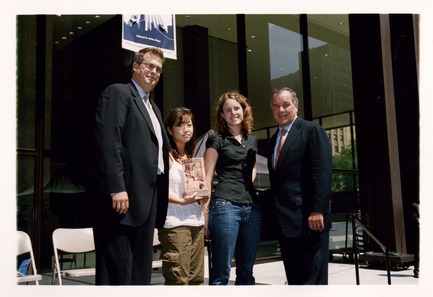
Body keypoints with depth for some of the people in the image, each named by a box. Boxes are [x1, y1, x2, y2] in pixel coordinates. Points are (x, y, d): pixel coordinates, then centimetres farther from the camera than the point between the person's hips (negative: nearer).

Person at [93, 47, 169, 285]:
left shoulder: (154, 109, 26)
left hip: (147, 197, 9)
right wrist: (117, 187, -23)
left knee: (141, 268, 11)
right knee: (117, 269, -6)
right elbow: (108, 142, -14)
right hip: (124, 194, -9)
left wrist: (160, 198, 14)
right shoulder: (118, 93, -1)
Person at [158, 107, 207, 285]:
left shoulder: (191, 157, 18)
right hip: (175, 223, -7)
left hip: (197, 221, 7)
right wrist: (181, 201, -22)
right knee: (178, 279, -8)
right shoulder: (166, 156, -4)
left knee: (196, 278, 8)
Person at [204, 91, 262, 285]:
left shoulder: (252, 141, 18)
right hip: (225, 206, -5)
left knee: (246, 271, 11)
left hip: (252, 207, 5)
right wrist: (205, 212, -8)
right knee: (221, 272, -2)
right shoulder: (216, 140, 3)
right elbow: (207, 177, -1)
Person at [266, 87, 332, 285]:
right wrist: (275, 213, 13)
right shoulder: (273, 140, 18)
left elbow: (323, 172, -13)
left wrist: (318, 211, -20)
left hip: (308, 218, -7)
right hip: (285, 220, 8)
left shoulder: (312, 131, -4)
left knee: (313, 277, -2)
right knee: (293, 277, 12)